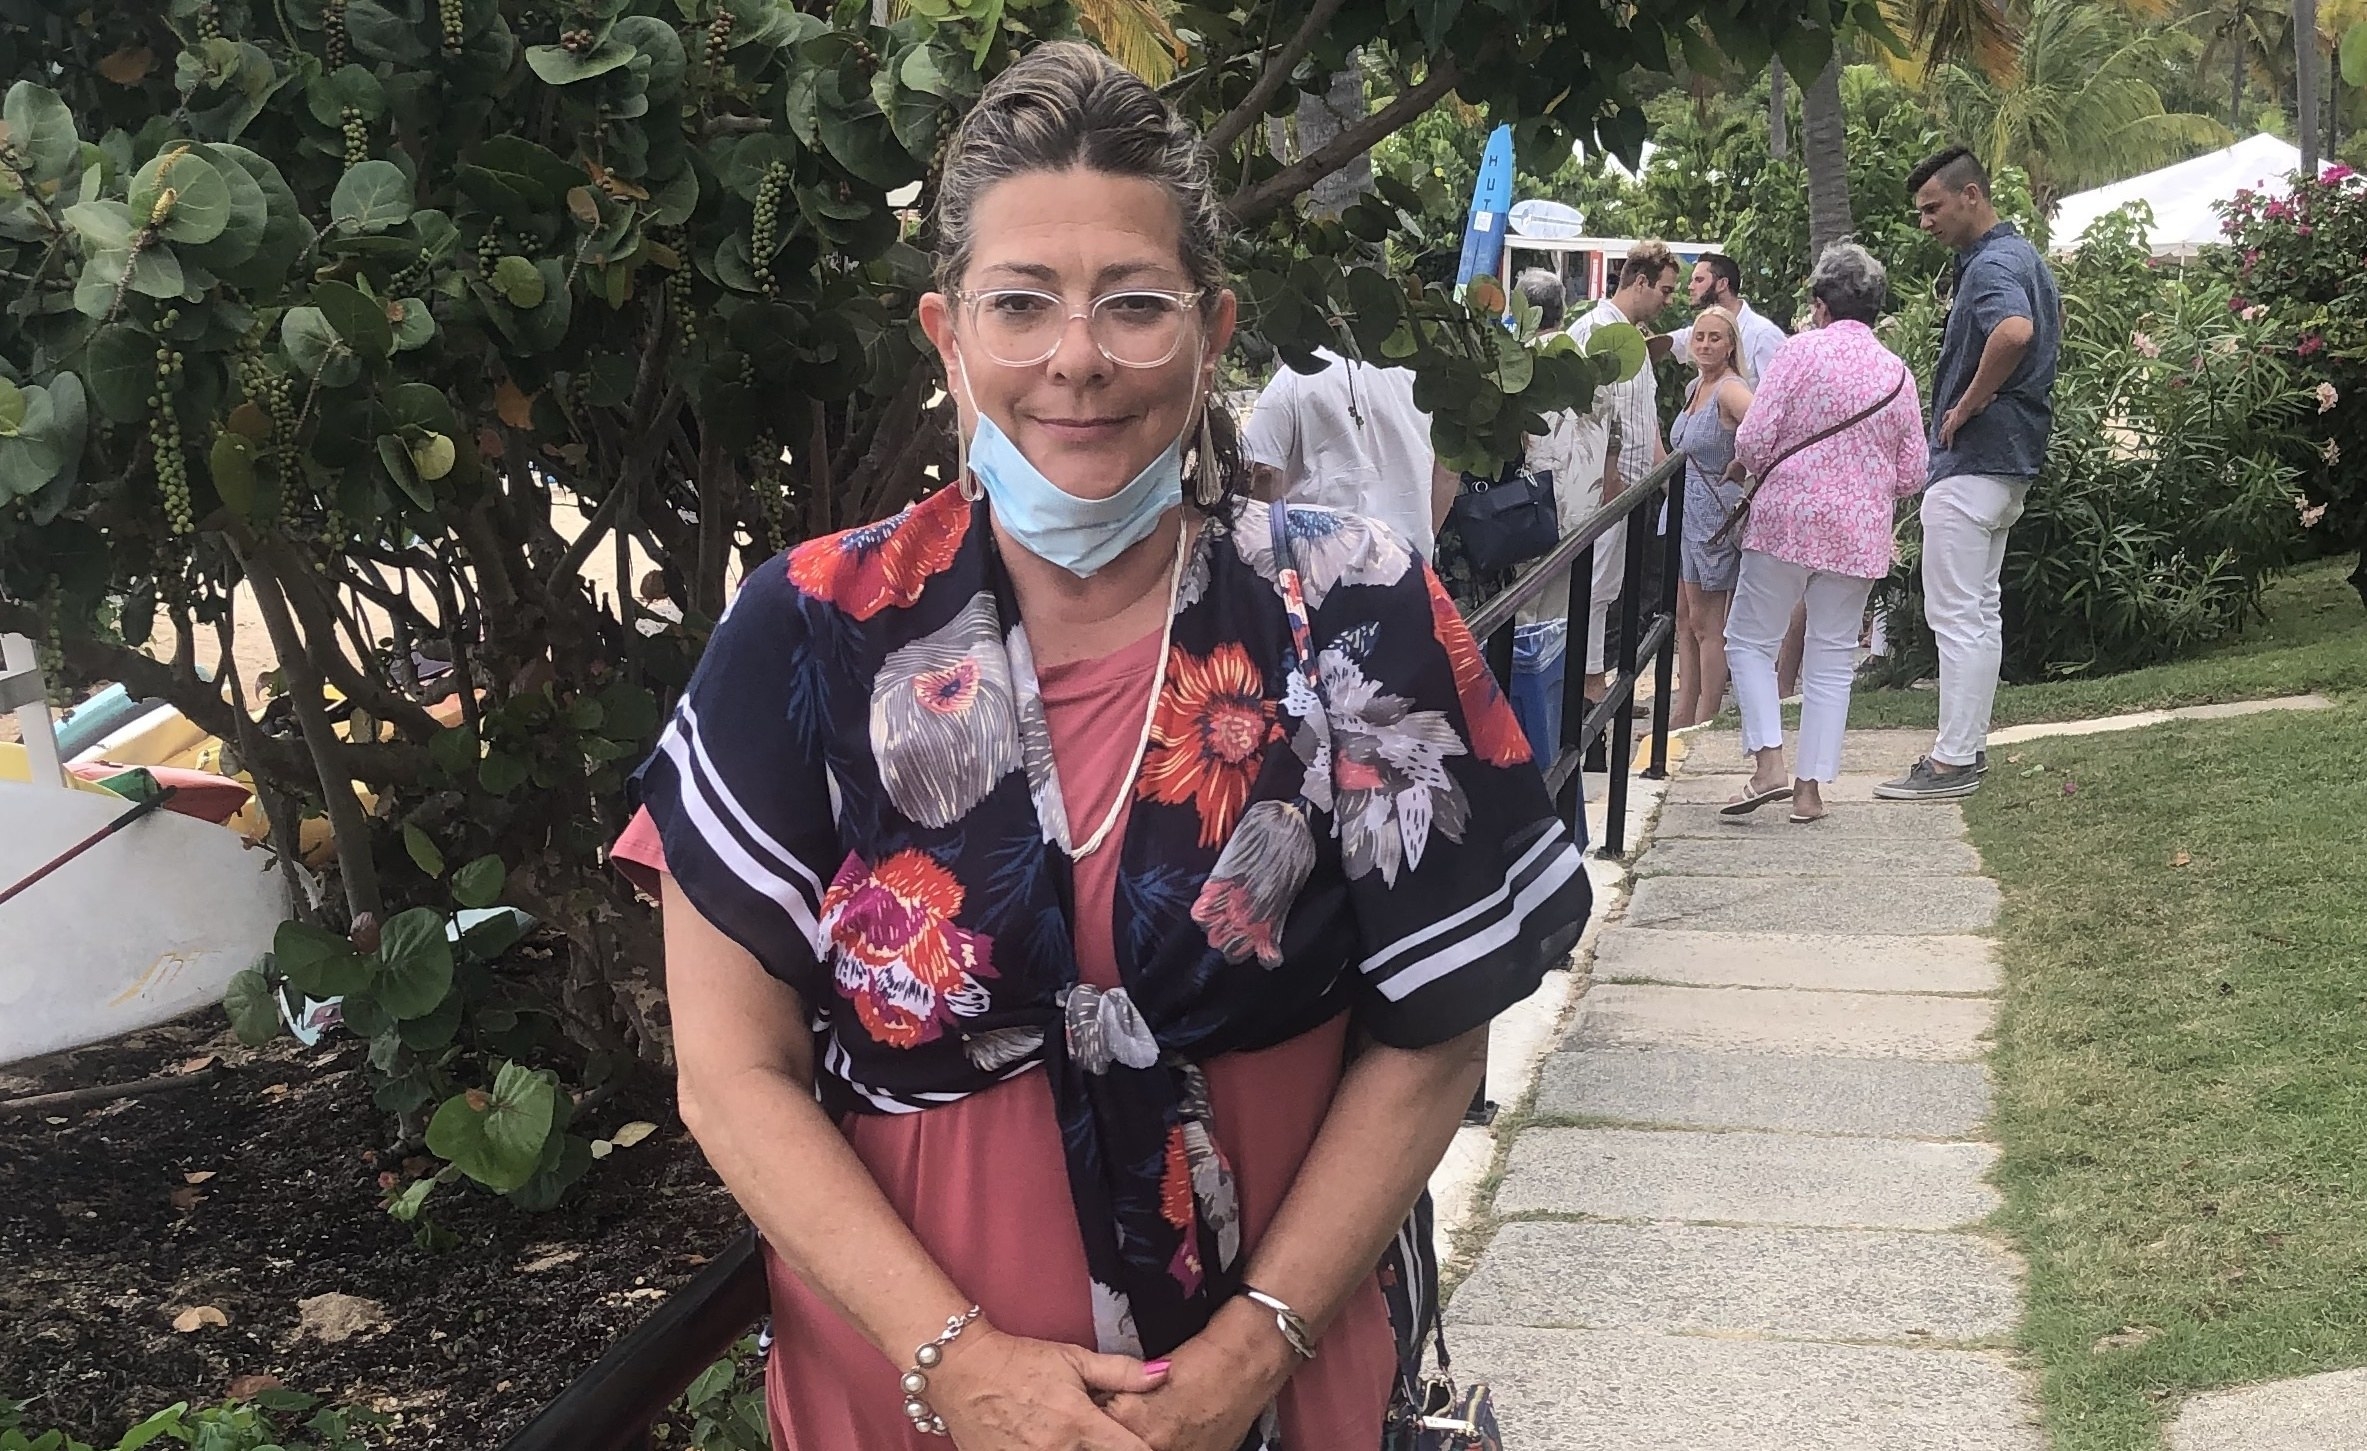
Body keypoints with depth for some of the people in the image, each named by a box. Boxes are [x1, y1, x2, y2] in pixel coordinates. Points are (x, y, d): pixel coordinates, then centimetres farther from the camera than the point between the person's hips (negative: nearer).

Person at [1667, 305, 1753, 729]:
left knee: (1706, 624, -3)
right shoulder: (1695, 387, 11)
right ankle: (1683, 715, 20)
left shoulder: (1731, 389, -17)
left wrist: (1738, 468, -21)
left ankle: (1706, 722, 4)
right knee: (1684, 618, 13)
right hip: (1682, 509, 9)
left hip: (1712, 514, -9)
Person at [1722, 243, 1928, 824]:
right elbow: (1911, 476, 8)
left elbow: (1752, 441, -11)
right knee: (1833, 659, 10)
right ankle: (1811, 787, 9)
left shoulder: (1802, 351, -7)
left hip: (1786, 519, -4)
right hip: (1860, 533, 4)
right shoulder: (1898, 373, 6)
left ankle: (1769, 764, -7)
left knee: (1750, 640, 8)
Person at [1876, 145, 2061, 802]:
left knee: (1955, 613, -7)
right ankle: (1970, 743, 23)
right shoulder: (2025, 256, 14)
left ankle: (1952, 761, -4)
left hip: (1972, 461, -11)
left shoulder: (1991, 265, -19)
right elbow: (2050, 324, 33)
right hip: (2011, 458, 11)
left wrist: (1968, 405, -25)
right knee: (1981, 608, 16)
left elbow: (2014, 331, -40)